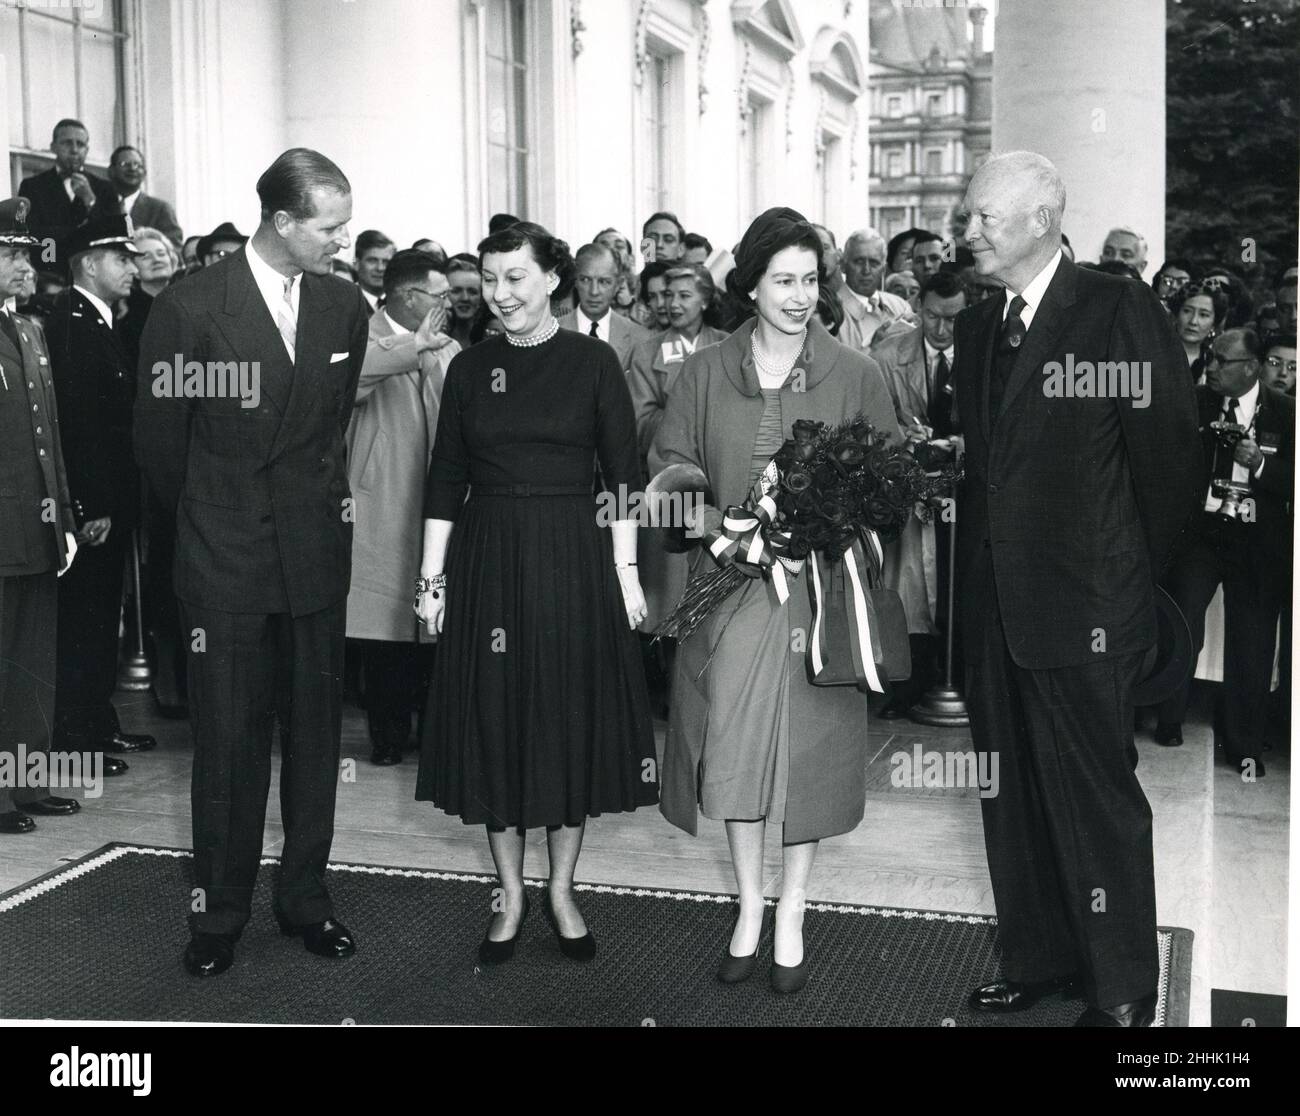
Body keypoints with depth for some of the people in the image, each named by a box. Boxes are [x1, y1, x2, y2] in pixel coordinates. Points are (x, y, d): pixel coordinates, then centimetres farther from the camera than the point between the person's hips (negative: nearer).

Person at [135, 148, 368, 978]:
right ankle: (221, 912, 18)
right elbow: (160, 439, 1)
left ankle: (306, 897, 23)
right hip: (224, 559, -3)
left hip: (317, 550, 3)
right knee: (227, 739, 4)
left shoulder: (345, 305, 2)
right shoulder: (191, 308, -10)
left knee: (315, 730, 9)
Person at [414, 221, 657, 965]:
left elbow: (624, 475, -2)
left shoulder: (593, 361, -2)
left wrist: (625, 569, -8)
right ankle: (512, 895, 21)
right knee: (494, 721, 6)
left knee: (574, 720, 6)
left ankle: (563, 889, 22)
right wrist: (432, 577, 2)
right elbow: (446, 479, 6)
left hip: (573, 559, -2)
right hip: (488, 562, 2)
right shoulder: (470, 368, 5)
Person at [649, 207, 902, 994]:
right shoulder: (705, 373, 4)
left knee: (808, 745, 5)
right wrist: (710, 520, -13)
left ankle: (791, 916, 21)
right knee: (734, 744, 6)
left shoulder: (856, 375, 0)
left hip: (818, 589, -1)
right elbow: (670, 465, 5)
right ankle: (749, 908, 23)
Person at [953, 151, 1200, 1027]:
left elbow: (1168, 452, -9)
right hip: (994, 606, 7)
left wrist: (1143, 578, -1)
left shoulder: (1119, 311, -10)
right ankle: (1037, 960, 31)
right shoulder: (977, 326, 11)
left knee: (1095, 800, 2)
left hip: (1082, 609, -7)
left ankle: (1123, 989, 17)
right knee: (1012, 797, 15)